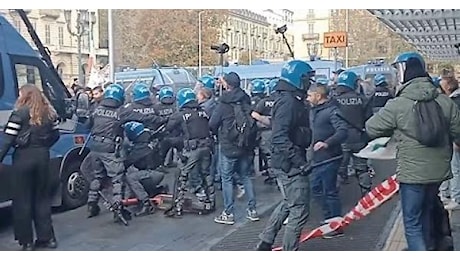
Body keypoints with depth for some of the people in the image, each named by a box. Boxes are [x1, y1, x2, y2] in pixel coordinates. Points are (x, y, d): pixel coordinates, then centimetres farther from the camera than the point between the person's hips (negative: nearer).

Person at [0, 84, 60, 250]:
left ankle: (26, 241, 9)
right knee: (42, 197, 15)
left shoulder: (20, 113, -8)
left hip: (24, 157, -5)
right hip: (42, 156, 5)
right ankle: (47, 237, 19)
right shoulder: (49, 112, 7)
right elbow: (55, 135, 12)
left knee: (23, 199, 5)